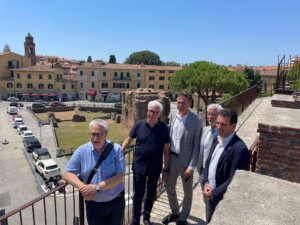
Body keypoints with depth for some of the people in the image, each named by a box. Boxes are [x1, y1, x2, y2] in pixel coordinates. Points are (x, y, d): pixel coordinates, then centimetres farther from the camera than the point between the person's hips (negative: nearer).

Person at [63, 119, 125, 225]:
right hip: (93, 205, 1)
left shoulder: (116, 149, -14)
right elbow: (67, 174, -4)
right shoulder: (82, 151, -7)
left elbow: (119, 177, -17)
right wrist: (82, 187, -20)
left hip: (116, 202, 0)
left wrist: (97, 187, -24)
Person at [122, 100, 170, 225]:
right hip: (139, 166, -1)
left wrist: (166, 169, 0)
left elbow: (166, 150, -2)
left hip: (155, 167, 1)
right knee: (138, 194, 9)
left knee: (151, 194, 19)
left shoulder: (164, 128, -7)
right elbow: (128, 140, 3)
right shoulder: (139, 124, -8)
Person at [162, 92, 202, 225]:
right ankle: (174, 213, 42)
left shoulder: (196, 121, -15)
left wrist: (192, 166, -15)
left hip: (186, 160, -5)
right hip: (171, 157, 5)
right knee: (169, 187, 18)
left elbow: (196, 146, -13)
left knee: (187, 191, 14)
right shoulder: (173, 116, 0)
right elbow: (169, 137, 8)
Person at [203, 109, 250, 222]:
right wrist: (206, 182, -5)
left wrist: (215, 193, -18)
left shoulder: (239, 148, -25)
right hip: (210, 194, 7)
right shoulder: (217, 140, 0)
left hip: (224, 199, -7)